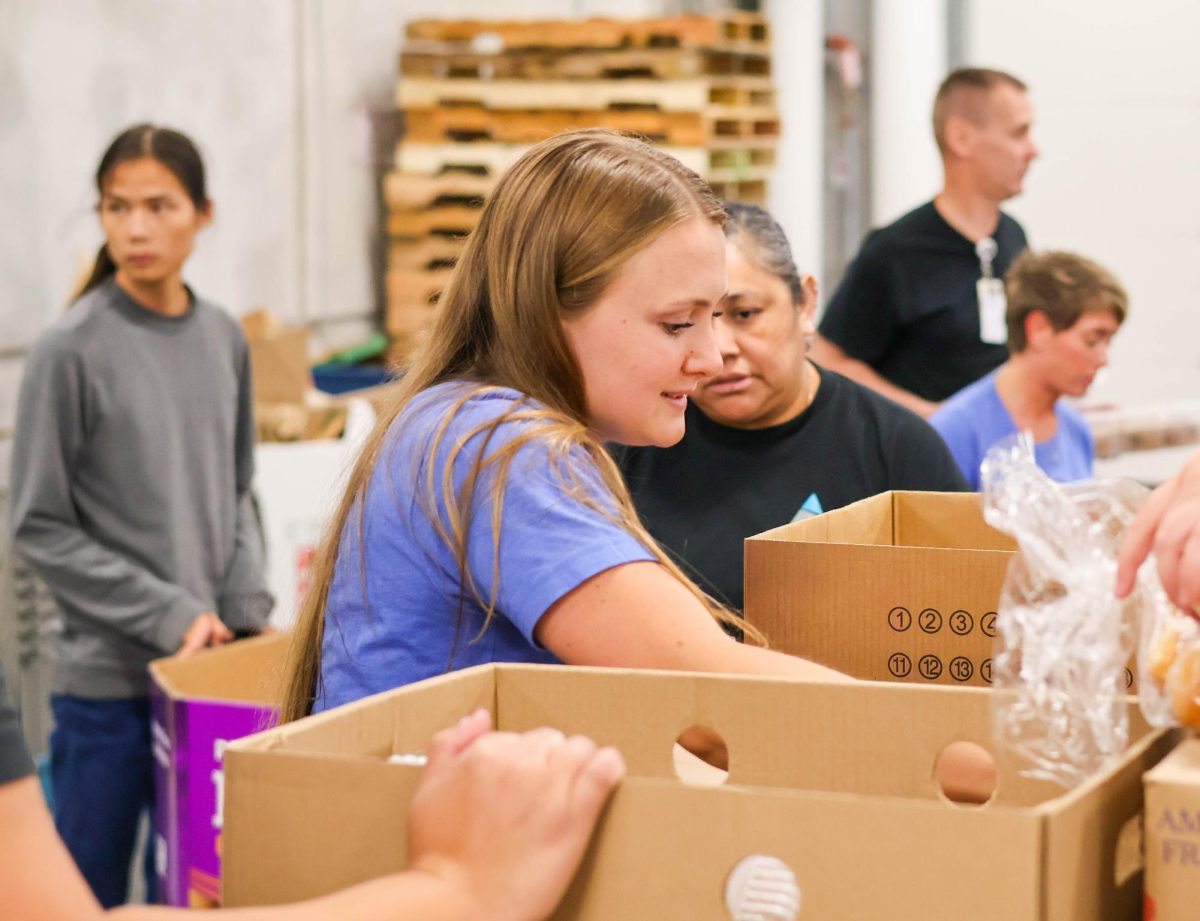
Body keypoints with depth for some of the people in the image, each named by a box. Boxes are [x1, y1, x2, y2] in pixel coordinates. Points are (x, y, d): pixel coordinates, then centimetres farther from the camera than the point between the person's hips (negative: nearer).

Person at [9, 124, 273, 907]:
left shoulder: (224, 339, 4)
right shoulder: (72, 350, -10)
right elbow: (41, 529, -8)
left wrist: (249, 606, -1)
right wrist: (166, 615, -13)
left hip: (208, 669, 4)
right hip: (107, 675, -4)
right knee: (92, 889, 5)